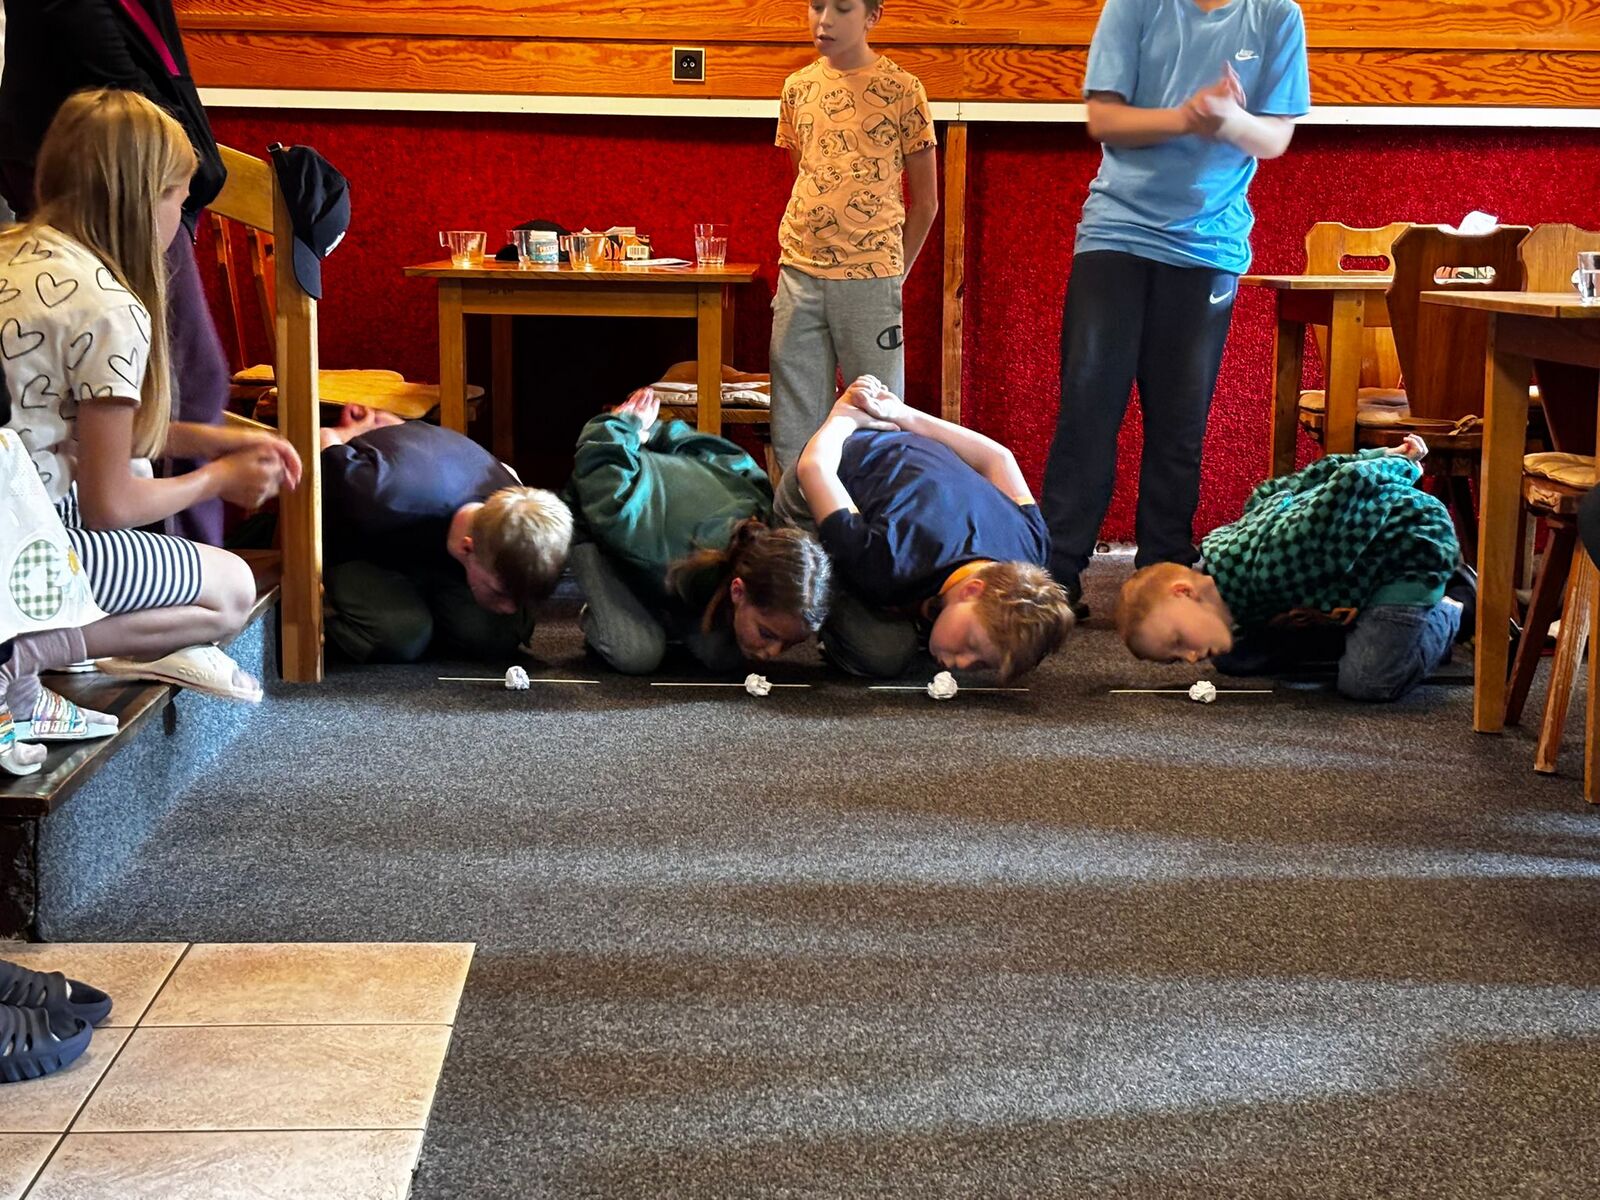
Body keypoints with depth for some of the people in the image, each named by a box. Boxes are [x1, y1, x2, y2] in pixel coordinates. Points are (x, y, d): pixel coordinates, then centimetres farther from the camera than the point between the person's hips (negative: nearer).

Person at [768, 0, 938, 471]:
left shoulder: (903, 90, -2)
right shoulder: (798, 87, 10)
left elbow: (925, 200, 3)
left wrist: (895, 274, 2)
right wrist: (800, 260, 10)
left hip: (871, 278, -4)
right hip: (799, 275, 4)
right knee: (796, 426, 5)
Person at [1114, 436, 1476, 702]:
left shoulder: (1266, 569, -41)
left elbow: (1356, 483, -39)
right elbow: (1271, 493, 3)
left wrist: (1398, 467, -15)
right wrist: (1378, 458, 7)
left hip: (1416, 540, -8)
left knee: (1367, 682, -27)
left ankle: (1450, 613, 4)